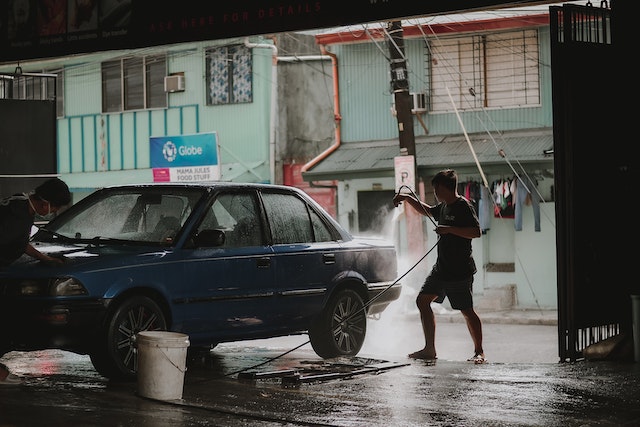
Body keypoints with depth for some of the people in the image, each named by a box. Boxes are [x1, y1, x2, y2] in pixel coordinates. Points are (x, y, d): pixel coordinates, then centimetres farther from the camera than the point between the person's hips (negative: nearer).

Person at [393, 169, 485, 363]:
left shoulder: (463, 206, -14)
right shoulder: (444, 207, 13)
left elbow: (476, 232, -24)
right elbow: (427, 211, 34)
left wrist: (449, 229, -24)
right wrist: (408, 198, 24)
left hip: (460, 271, -10)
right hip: (441, 267, 10)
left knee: (467, 310, -6)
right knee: (423, 300, 6)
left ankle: (479, 352, 6)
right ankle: (429, 349, 10)